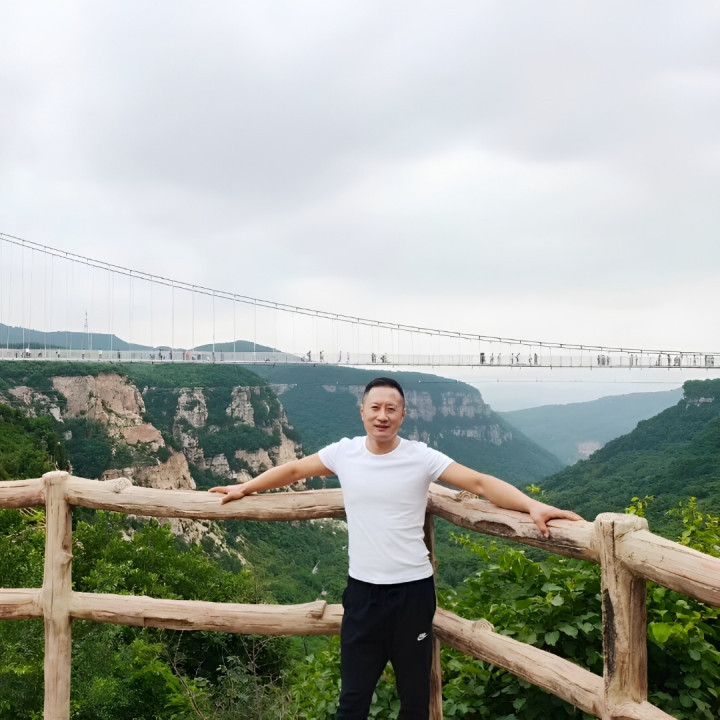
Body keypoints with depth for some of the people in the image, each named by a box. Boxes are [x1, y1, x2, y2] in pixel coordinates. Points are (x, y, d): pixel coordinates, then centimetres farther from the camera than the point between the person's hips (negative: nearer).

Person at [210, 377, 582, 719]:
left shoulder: (422, 457, -9)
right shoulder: (343, 452, -1)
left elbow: (480, 483, -15)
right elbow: (293, 470, 13)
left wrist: (534, 506, -29)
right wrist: (244, 488, 21)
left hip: (413, 589, -1)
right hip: (362, 590, 2)